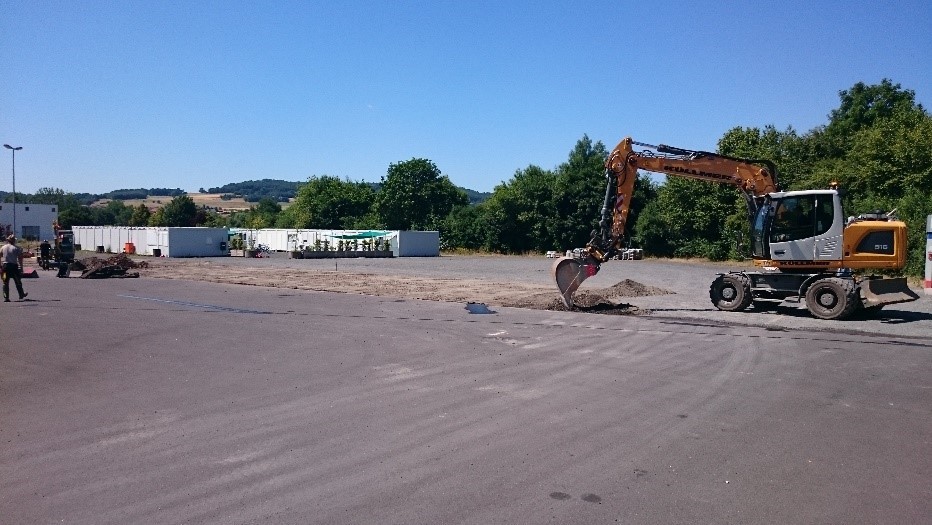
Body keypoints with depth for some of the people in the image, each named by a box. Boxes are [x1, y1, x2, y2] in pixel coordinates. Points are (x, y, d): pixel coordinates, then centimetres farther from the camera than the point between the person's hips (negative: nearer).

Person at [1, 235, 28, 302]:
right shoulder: (16, 248, -4)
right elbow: (20, 258, -6)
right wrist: (21, 267, 0)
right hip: (14, 266, -3)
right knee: (18, 282, 11)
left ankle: (6, 297, 1)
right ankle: (21, 295, 22)